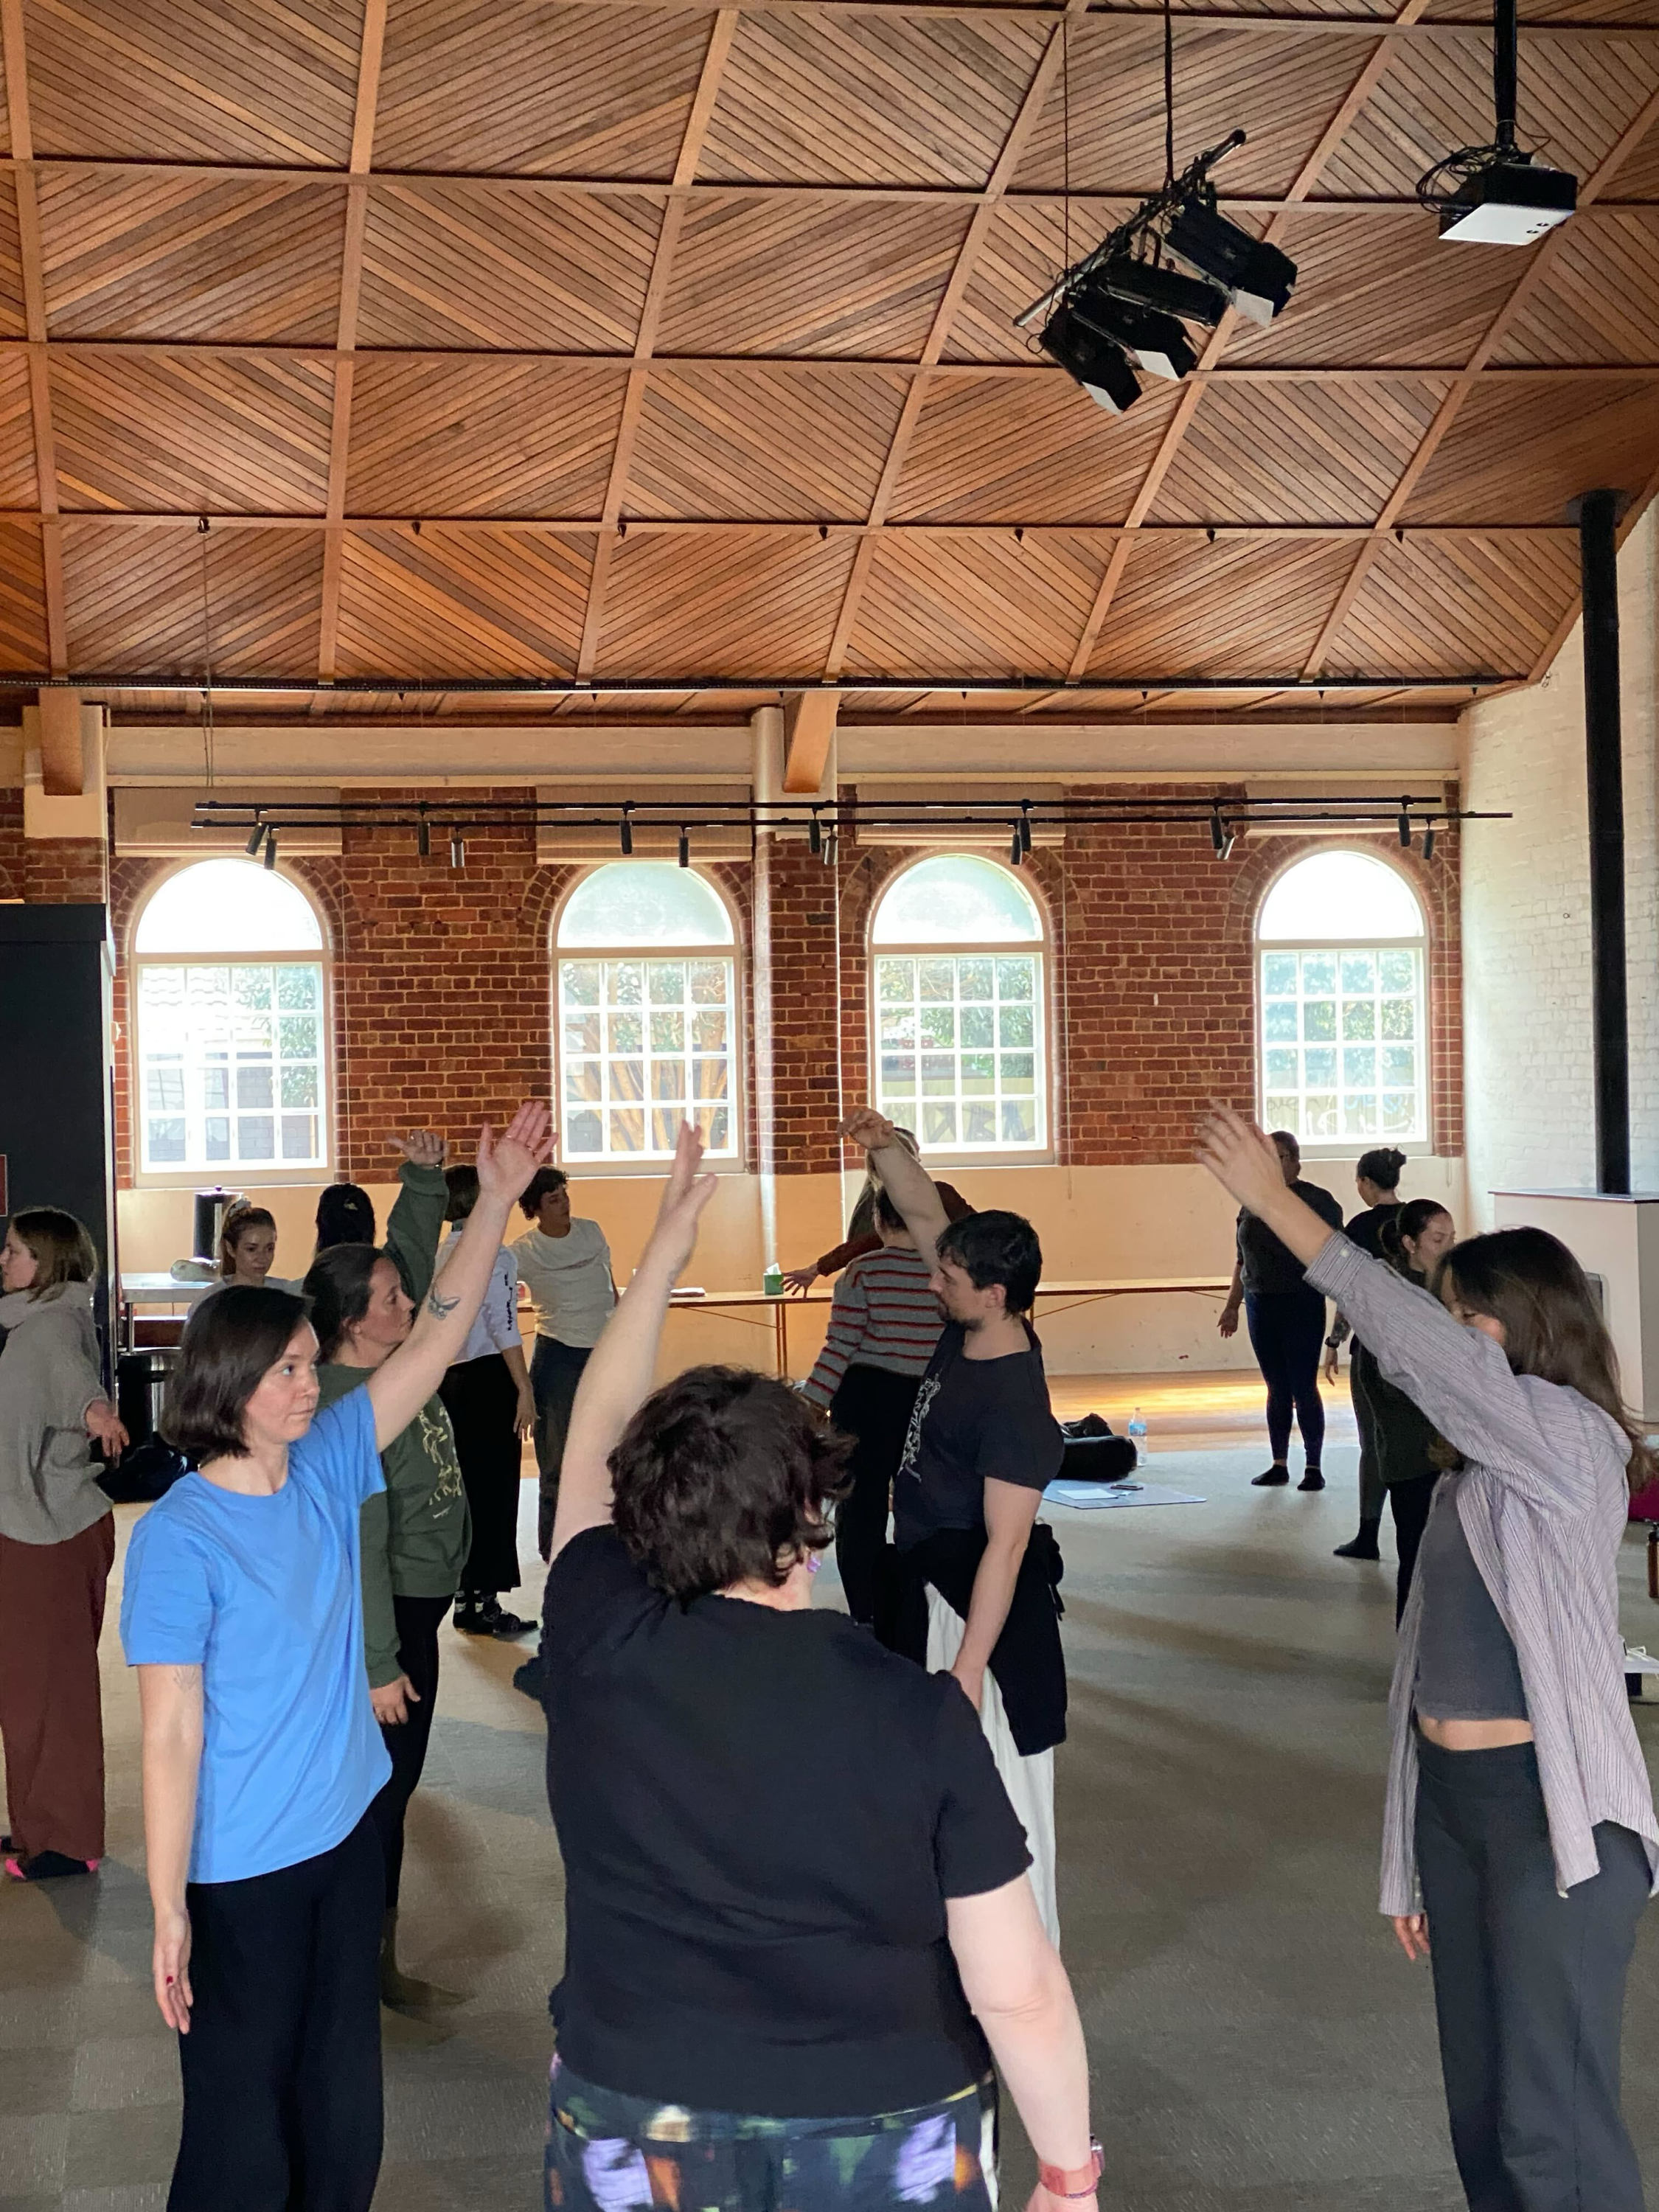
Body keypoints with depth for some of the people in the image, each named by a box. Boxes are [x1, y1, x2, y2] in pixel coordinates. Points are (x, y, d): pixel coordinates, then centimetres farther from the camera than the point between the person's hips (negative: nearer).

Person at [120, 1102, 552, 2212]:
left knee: (345, 2122, 18)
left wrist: (498, 1201, -8)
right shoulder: (179, 1536, -18)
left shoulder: (327, 1469, 0)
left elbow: (434, 1347, 0)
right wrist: (169, 1911, -18)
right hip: (240, 1872, -6)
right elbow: (170, 1735, -18)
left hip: (348, 1837, 6)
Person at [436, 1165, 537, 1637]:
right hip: (489, 1379, -8)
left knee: (466, 1491, 13)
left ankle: (465, 1597, 18)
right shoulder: (492, 1254, -12)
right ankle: (485, 1602, 0)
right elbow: (504, 1328, -16)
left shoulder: (440, 1255, 10)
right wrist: (524, 1391, -13)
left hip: (451, 1380, 8)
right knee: (495, 1492, -2)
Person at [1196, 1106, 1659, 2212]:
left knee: (1553, 2119, -5)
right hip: (1453, 1800, 9)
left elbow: (1423, 1352, -26)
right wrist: (1414, 1863, 17)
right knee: (1482, 2105, 13)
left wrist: (1279, 1204, -24)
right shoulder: (1472, 1474, 15)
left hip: (1553, 1810, -9)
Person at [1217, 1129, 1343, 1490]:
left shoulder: (1317, 1201, -4)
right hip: (1260, 1305, 5)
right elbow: (1242, 1261, 18)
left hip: (1301, 1305, -5)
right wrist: (1232, 1306, 17)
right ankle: (1279, 1465, 14)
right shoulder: (1252, 1203, 11)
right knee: (1277, 1388, 9)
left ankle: (1314, 1467, 3)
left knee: (1303, 1387, -4)